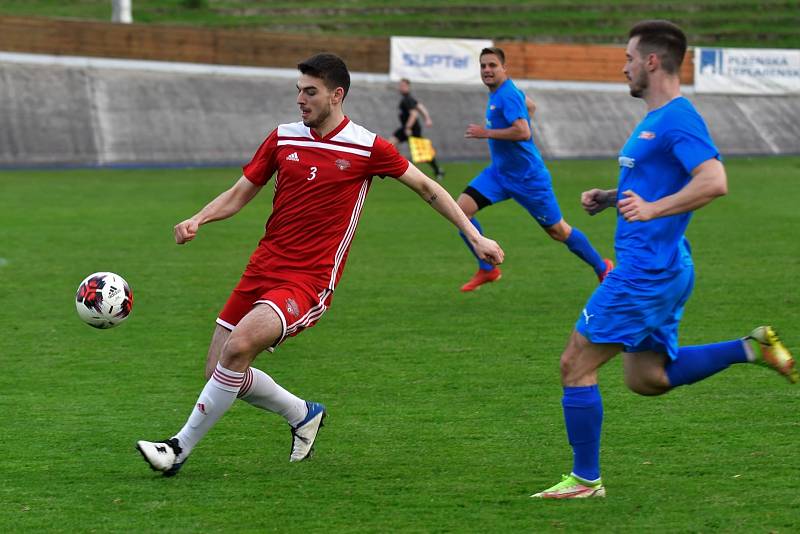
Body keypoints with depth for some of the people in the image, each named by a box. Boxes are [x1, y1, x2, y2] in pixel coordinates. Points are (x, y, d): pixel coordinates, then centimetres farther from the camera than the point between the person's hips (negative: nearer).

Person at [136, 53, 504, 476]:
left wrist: (475, 237, 5)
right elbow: (239, 194, 14)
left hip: (309, 282, -6)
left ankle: (180, 448, -16)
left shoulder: (367, 148, -5)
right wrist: (198, 220, -5)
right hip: (263, 267, 6)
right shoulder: (283, 139, 7)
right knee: (219, 371, 4)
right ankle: (303, 415, 29)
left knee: (239, 347, -27)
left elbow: (427, 188, 6)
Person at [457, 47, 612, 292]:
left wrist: (485, 133, -28)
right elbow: (530, 105, 25)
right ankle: (487, 269, 3)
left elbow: (523, 132, -33)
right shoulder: (498, 92, 6)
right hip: (499, 173, 9)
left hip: (527, 177, -9)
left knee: (557, 231, 3)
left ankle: (602, 267, 24)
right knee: (462, 208, -9)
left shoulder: (507, 95, -21)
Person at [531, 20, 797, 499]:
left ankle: (585, 480, 5)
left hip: (647, 271, -11)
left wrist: (651, 210, -33)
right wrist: (611, 198, 13)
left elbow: (714, 182, -28)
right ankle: (753, 348, 11)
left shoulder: (678, 119, -16)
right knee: (647, 378, 17)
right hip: (660, 269, 11)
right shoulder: (656, 120, 16)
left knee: (576, 366, -3)